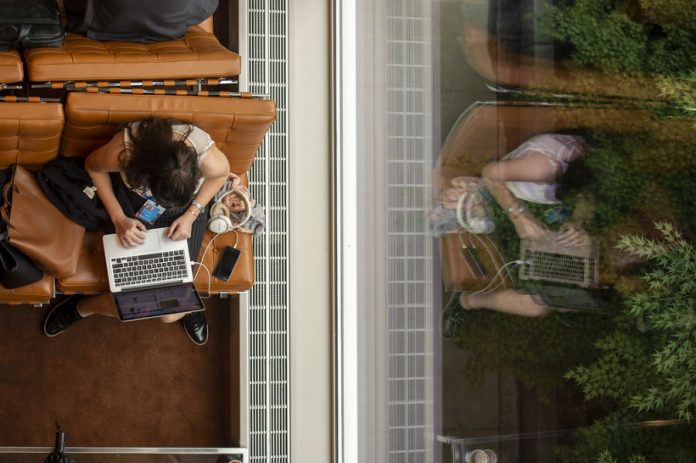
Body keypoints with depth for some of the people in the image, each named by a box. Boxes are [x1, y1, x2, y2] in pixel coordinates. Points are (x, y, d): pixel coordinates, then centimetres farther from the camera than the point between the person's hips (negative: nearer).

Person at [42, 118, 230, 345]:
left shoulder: (210, 160, -36)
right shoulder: (123, 152, -38)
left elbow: (222, 173, -8)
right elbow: (92, 166, -11)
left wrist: (191, 214, -17)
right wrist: (118, 218, -17)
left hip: (186, 207, 1)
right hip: (133, 204, -1)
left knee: (170, 313, -9)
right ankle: (81, 307, 22)